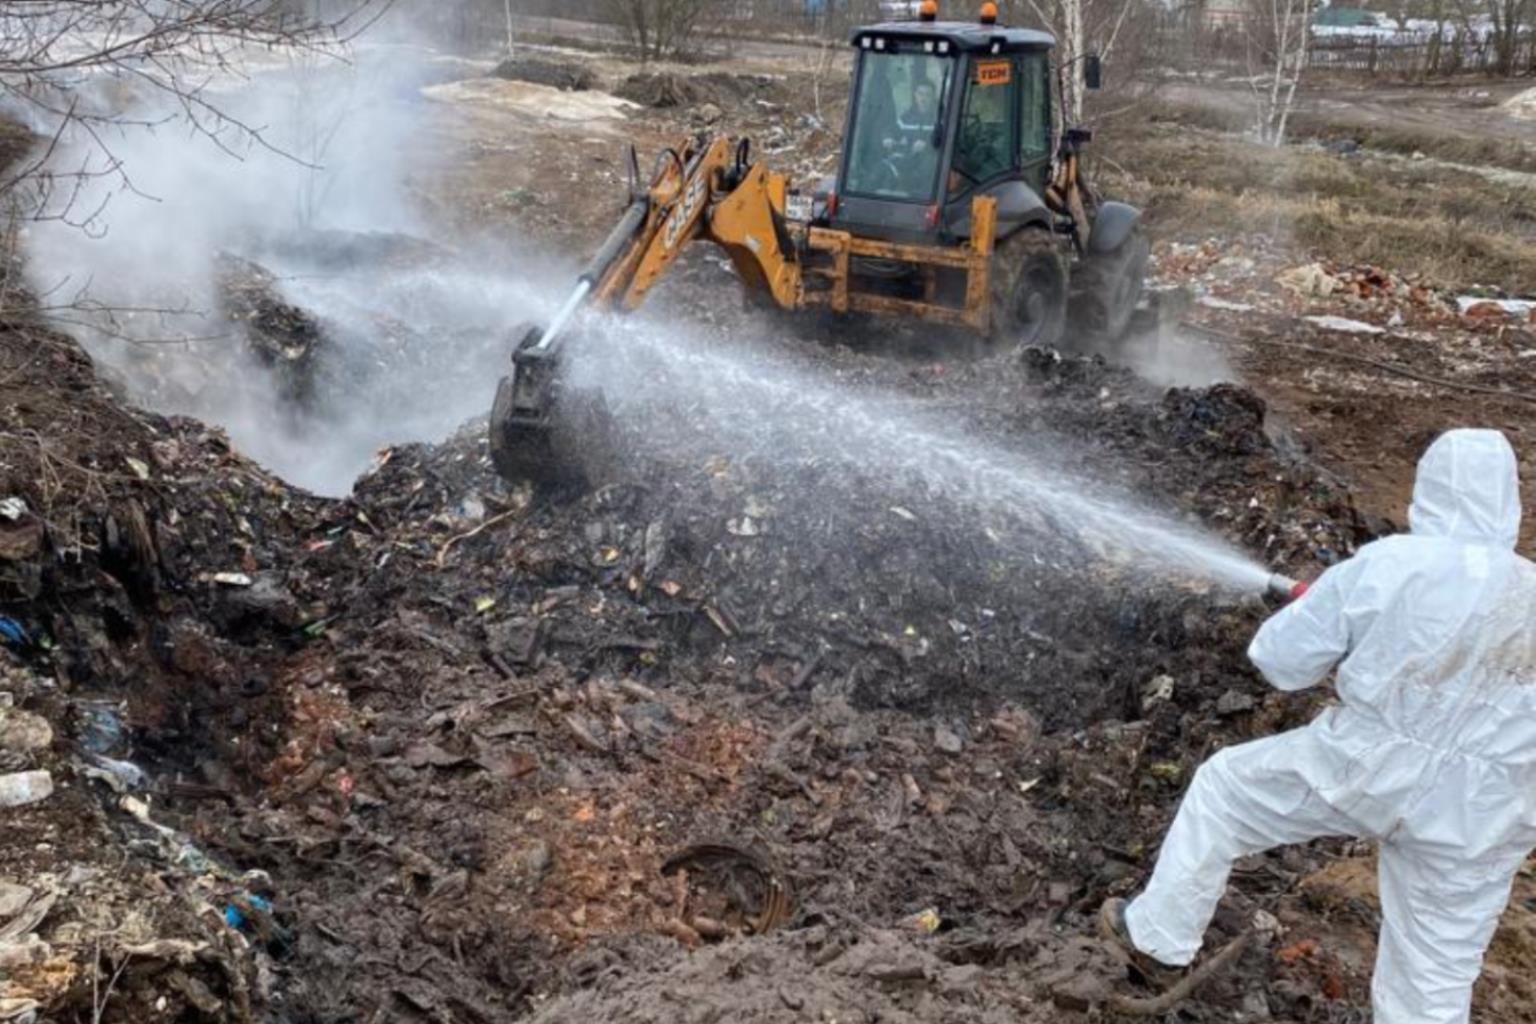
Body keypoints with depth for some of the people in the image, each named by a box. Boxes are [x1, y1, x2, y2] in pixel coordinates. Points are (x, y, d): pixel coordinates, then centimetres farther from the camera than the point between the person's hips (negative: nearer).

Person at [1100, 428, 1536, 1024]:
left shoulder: (1386, 565, -12)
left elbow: (1280, 660, -4)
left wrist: (1319, 613, 15)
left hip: (1364, 767, -3)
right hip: (1476, 817, 3)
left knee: (1224, 786, 22)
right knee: (1432, 976, 16)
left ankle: (1157, 933, 30)